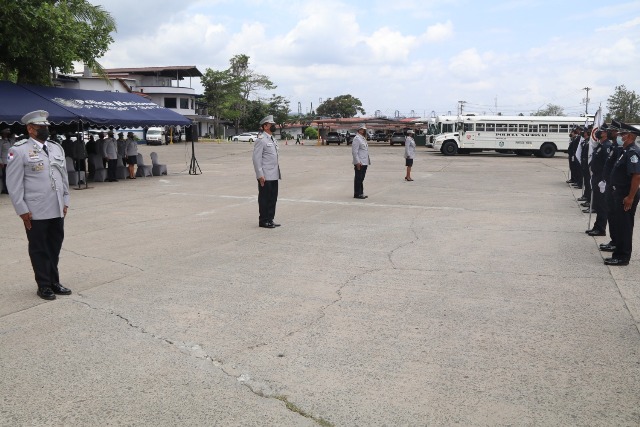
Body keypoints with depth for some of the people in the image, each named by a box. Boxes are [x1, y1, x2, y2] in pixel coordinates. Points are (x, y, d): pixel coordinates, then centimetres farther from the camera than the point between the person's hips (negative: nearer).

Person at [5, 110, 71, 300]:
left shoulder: (57, 147, 12)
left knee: (55, 247, 12)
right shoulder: (19, 150, -7)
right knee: (39, 249, 6)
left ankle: (54, 282, 25)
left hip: (57, 210, 5)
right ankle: (44, 286, 17)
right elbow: (14, 183, -8)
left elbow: (64, 177, 15)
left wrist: (65, 201, 11)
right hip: (35, 212, -5)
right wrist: (22, 210, -11)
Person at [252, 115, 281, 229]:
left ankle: (270, 220, 21)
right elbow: (256, 158, -16)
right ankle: (263, 221, 9)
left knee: (273, 199, 12)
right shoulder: (261, 139, -11)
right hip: (265, 176, -8)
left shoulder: (272, 139, 16)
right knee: (264, 199, 0)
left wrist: (277, 172, 18)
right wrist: (260, 175, -20)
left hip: (274, 176, 9)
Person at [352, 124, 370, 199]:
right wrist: (358, 162, -22)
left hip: (364, 163, 9)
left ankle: (361, 193, 20)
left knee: (361, 179, 13)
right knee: (358, 179, -3)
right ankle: (357, 194, 1)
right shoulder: (357, 139, -12)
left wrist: (368, 161, 20)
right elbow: (354, 152, -18)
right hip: (359, 163, -9)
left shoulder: (363, 139, 18)